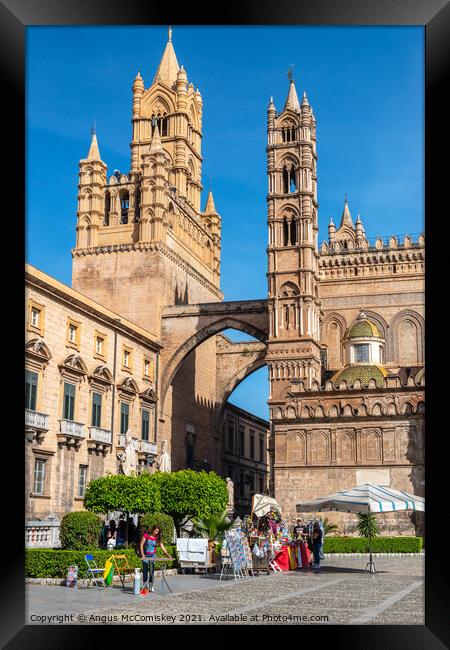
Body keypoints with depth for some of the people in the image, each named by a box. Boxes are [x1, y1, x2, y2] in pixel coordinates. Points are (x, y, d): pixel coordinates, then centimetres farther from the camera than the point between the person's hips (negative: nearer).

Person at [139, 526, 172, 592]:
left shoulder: (157, 538, 1)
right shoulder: (146, 535, -7)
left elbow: (162, 547, -4)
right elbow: (141, 544, -8)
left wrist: (168, 555, -15)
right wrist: (142, 554, -17)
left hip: (153, 556, 3)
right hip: (145, 556, -3)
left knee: (152, 571, 0)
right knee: (145, 570, 0)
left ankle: (151, 586, 7)